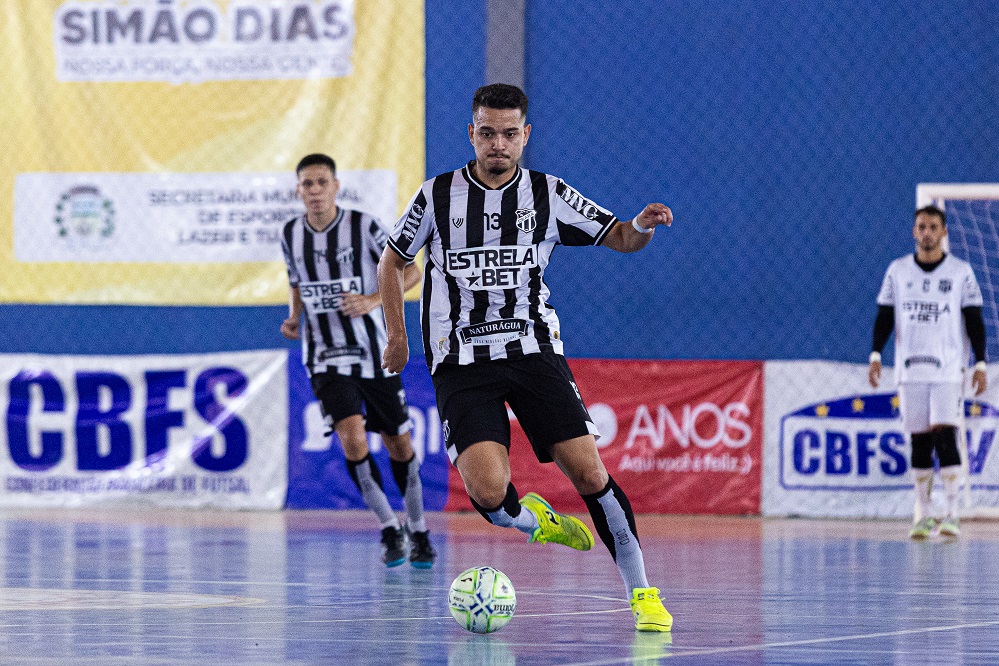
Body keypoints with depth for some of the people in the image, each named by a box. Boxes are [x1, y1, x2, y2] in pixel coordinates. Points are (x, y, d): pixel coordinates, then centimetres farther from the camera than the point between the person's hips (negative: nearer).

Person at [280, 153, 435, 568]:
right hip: (326, 358, 1)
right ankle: (390, 530, -3)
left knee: (398, 443, 8)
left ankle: (418, 532, 26)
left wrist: (373, 300, -22)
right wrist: (293, 318, 0)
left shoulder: (363, 226, -10)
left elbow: (411, 271, -7)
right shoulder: (291, 235, 1)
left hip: (375, 354, -1)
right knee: (351, 438, -18)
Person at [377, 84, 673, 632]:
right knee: (488, 493, -21)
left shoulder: (548, 195, 3)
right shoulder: (439, 196, 1)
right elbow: (393, 261, 16)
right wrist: (397, 336, 11)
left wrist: (642, 226, -19)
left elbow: (619, 238, 4)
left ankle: (641, 592, 0)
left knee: (589, 472, -12)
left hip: (533, 350, 1)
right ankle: (531, 519, 16)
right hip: (461, 361, -1)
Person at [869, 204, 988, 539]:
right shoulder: (898, 270, 8)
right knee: (920, 442, 3)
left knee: (945, 436, -13)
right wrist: (876, 354, -4)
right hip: (910, 369, 2)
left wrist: (980, 364, -2)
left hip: (949, 369, -2)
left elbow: (974, 321, 4)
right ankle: (922, 515, 9)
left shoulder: (961, 271, 3)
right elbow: (885, 317, 8)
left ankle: (952, 514, -11)